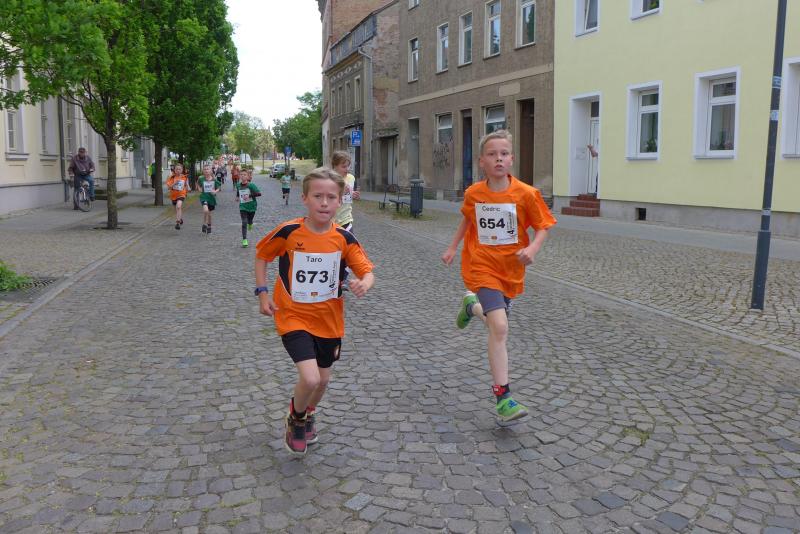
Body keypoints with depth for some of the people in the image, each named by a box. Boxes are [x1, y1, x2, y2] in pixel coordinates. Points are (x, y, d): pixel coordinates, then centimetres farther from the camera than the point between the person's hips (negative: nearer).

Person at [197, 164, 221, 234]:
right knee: (205, 210, -26)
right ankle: (204, 224, -5)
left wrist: (215, 191, -15)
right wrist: (199, 189, -7)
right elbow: (198, 185, 14)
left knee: (209, 213, 14)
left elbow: (218, 188, 6)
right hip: (204, 197, -2)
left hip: (212, 197, 2)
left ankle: (209, 226, 36)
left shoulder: (214, 180, -4)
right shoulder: (201, 179, -5)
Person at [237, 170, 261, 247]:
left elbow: (259, 193, -24)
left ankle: (250, 224, 57)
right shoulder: (239, 185, -1)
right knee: (244, 223, -9)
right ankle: (244, 240, -10)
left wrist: (249, 196, -29)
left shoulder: (251, 185, -15)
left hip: (251, 206, -2)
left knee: (249, 221, 17)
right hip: (243, 207, 2)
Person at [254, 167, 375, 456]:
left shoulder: (344, 238, -10)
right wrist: (262, 293, -5)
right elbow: (261, 255, 2)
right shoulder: (287, 232, -15)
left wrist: (364, 284, -30)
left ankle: (309, 414, 51)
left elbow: (367, 271, -6)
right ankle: (296, 419, 15)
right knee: (310, 378, -19)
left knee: (323, 379, 17)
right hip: (293, 316, -3)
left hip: (329, 319, 4)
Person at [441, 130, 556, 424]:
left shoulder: (525, 193, -11)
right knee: (499, 327, -17)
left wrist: (532, 248, -23)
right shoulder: (473, 193, -4)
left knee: (495, 320, 19)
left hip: (511, 270, 2)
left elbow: (543, 226, -4)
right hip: (481, 267, -2)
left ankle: (472, 306, 55)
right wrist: (452, 247, 18)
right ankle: (502, 398, -10)